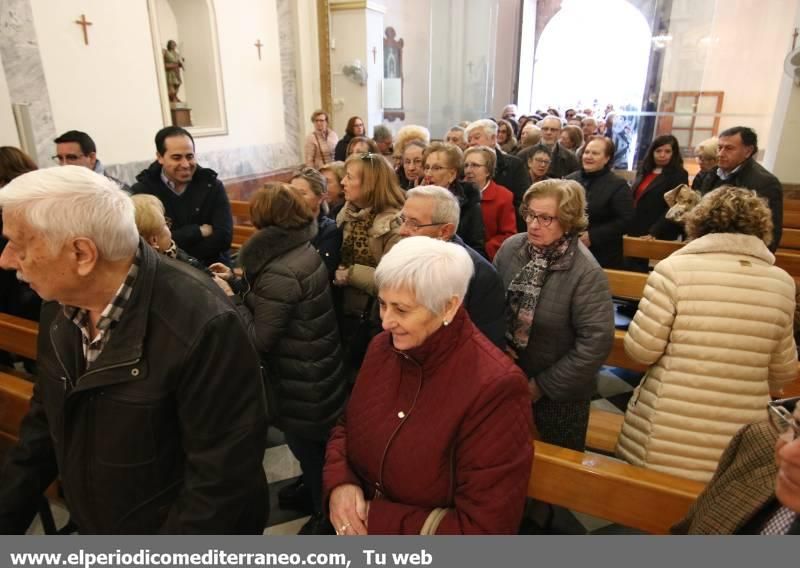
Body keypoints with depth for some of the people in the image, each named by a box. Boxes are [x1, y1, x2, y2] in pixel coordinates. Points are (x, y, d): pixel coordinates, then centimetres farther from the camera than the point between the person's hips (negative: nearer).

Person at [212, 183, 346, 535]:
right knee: (315, 444, 28)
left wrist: (231, 299, -14)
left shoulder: (279, 273, -28)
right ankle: (314, 489, 51)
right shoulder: (303, 249, 1)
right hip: (315, 368, 9)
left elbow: (260, 339, -22)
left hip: (301, 380, -9)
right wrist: (237, 281, 9)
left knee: (307, 445, 12)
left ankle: (325, 516, 33)